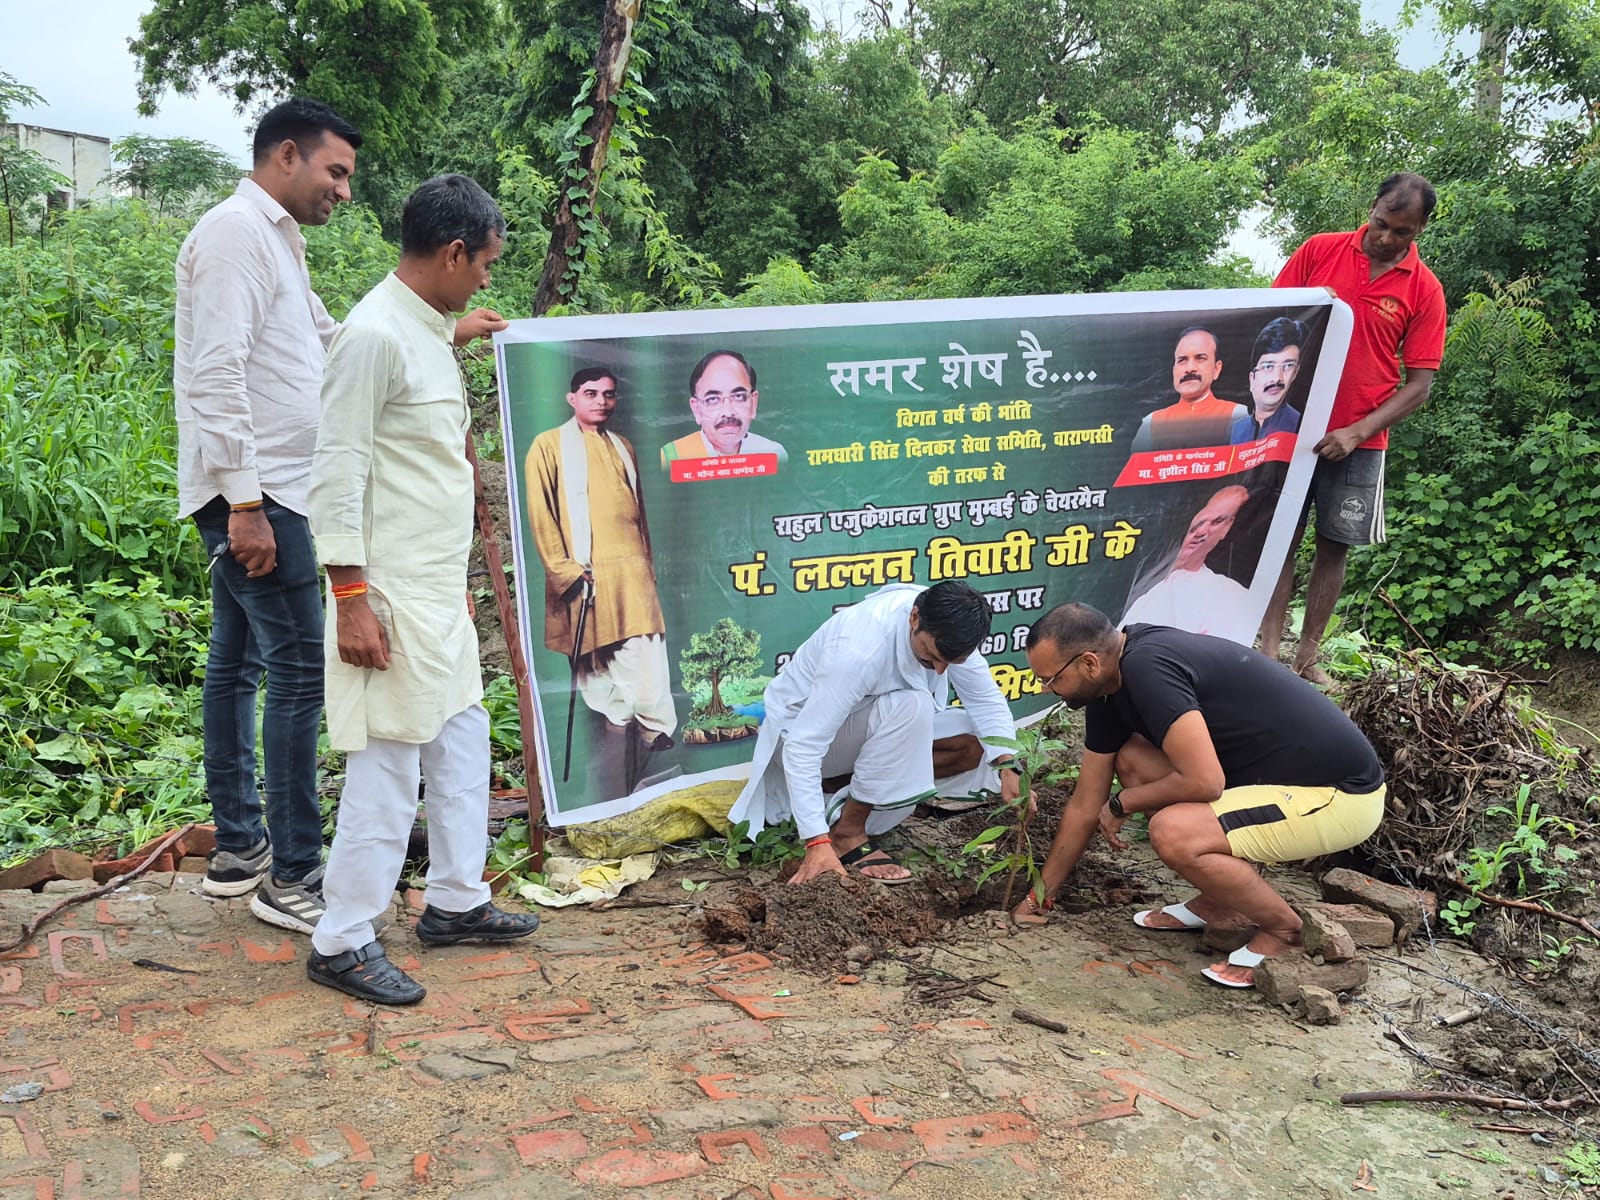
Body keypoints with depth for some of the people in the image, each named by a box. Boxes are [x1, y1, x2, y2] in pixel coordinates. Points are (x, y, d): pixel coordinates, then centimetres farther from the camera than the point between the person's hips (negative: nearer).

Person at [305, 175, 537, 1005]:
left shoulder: (430, 330, 13)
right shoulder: (375, 334, -16)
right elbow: (338, 471, -18)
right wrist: (351, 597, -20)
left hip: (439, 591, 10)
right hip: (391, 595, -10)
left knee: (462, 740, 17)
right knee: (388, 762, -4)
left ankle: (454, 901, 30)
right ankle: (341, 942, 9)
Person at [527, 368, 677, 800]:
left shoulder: (622, 447, 21)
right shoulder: (549, 446, 5)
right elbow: (540, 515, -2)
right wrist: (564, 570, -10)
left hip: (633, 577, 5)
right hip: (587, 580, -4)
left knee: (649, 679, -6)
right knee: (605, 693, -4)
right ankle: (613, 793, 3)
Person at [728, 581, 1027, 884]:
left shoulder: (944, 630, -17)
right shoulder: (859, 650, -38)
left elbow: (986, 700, -5)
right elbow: (802, 746, -37)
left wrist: (1006, 766, -21)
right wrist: (817, 842, -42)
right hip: (798, 727, -8)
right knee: (911, 707, -33)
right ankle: (848, 833, -20)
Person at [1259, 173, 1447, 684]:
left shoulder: (1425, 291, -2)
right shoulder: (1319, 251, 0)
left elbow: (1419, 385, -4)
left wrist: (1356, 432, -15)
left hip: (1359, 441, 0)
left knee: (1334, 546, 4)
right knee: (1279, 537, 0)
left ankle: (1308, 658, 15)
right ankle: (1268, 654, 3)